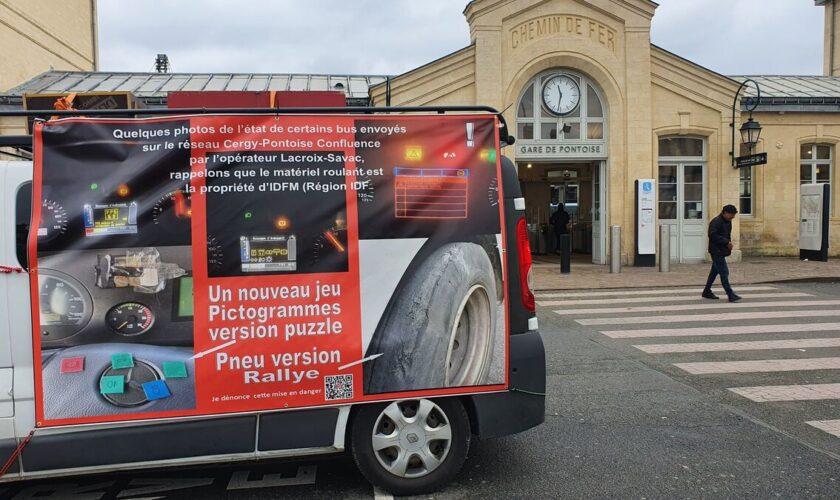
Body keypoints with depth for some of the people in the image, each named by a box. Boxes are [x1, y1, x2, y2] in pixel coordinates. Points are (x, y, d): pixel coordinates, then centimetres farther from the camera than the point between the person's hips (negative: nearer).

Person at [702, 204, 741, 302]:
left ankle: (707, 292, 24)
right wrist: (726, 242, -23)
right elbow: (712, 235, -25)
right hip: (717, 251, -10)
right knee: (724, 273, -11)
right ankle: (731, 295, -10)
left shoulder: (728, 222, 14)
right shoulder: (716, 222, -17)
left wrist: (729, 243, 7)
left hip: (722, 251, 10)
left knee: (714, 271, 15)